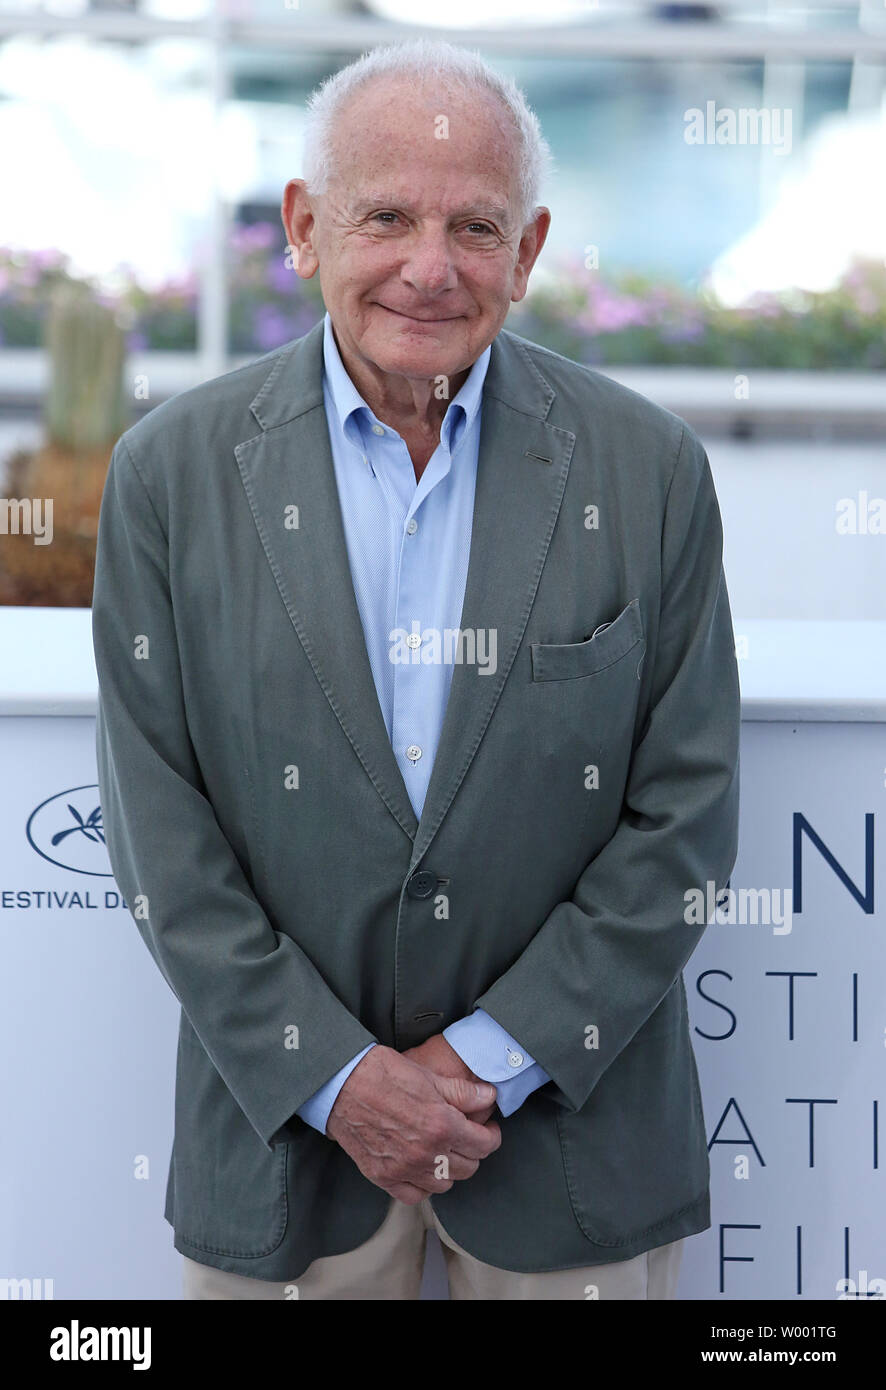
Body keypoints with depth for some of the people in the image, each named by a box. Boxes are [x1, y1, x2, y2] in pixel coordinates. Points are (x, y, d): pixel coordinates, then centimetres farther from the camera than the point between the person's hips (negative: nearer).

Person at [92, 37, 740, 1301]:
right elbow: (159, 827, -4)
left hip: (574, 1120, 0)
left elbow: (686, 810, -4)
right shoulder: (174, 470, -4)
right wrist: (334, 1077, -10)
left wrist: (501, 1053, -9)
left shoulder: (649, 469, -4)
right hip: (280, 1118, 0)